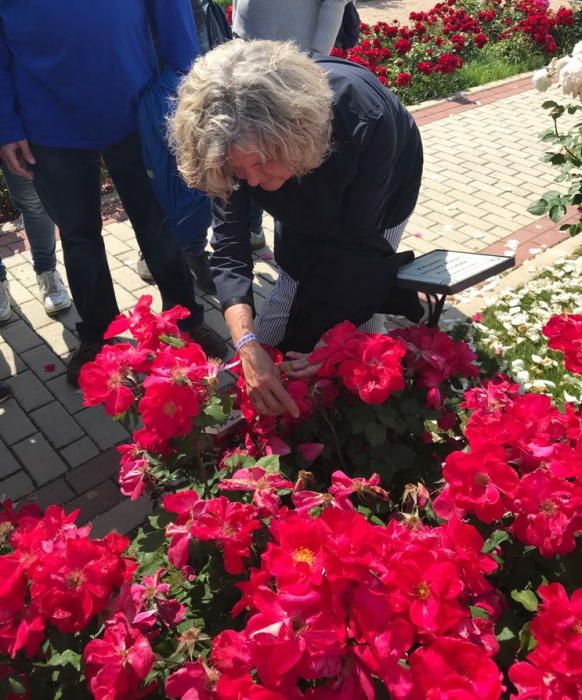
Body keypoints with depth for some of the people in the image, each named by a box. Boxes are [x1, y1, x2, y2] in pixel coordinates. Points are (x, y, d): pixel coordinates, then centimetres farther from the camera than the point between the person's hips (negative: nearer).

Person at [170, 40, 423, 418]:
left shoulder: (366, 121, -44)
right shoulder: (237, 144, -35)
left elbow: (357, 242, -35)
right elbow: (229, 248, -34)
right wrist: (248, 346, -49)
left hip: (379, 191, -2)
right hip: (308, 202, 3)